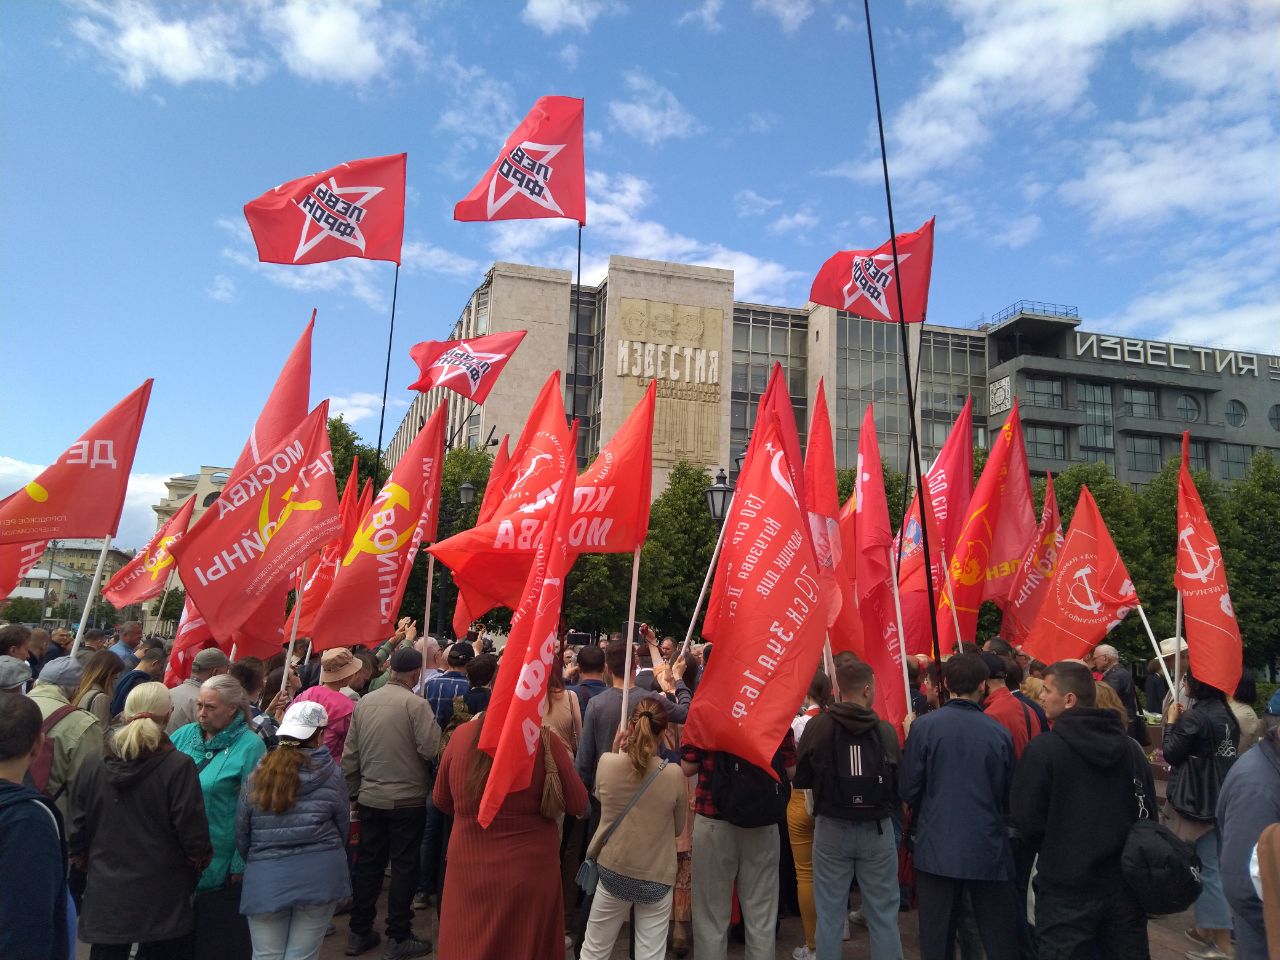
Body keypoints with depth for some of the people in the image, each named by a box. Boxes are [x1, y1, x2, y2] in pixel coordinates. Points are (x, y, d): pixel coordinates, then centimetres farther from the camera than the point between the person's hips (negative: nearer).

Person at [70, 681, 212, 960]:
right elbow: (192, 833, -13)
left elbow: (77, 830, 6)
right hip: (161, 896, -4)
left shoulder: (94, 765, -2)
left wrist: (84, 862, 22)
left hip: (106, 895, 4)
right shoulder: (179, 766, -15)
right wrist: (199, 864, 5)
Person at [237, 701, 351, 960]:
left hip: (265, 879, 2)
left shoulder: (257, 776, 0)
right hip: (319, 876, -2)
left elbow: (241, 836, 7)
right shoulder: (331, 774, -5)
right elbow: (343, 828, 4)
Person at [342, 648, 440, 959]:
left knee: (368, 863, 16)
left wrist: (353, 791, 16)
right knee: (404, 866, 6)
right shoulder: (416, 704, -17)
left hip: (369, 798, 5)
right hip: (407, 799, -5)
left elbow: (350, 752, 5)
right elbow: (431, 748, -21)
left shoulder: (364, 702, 1)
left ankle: (359, 933, 26)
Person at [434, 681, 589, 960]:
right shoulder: (545, 743, -17)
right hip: (528, 873, -2)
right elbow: (578, 804, -6)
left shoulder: (461, 735, -8)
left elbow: (442, 800, 7)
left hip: (469, 869, 2)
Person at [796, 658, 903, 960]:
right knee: (883, 916, 12)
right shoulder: (886, 730, -8)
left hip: (832, 828, 0)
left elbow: (801, 780, 0)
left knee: (829, 914, 10)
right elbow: (900, 784, -1)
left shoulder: (817, 726, -9)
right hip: (878, 829, 0)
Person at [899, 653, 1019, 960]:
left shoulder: (923, 727, -10)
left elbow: (909, 790, -6)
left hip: (937, 848, -1)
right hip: (989, 850, 1)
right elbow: (1009, 796, 5)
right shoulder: (999, 733, -6)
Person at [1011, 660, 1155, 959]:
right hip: (1125, 884, 5)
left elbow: (1027, 819, -12)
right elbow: (1149, 813, 9)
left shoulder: (1043, 748, -16)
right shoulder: (1131, 747, 1)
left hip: (1067, 889, -5)